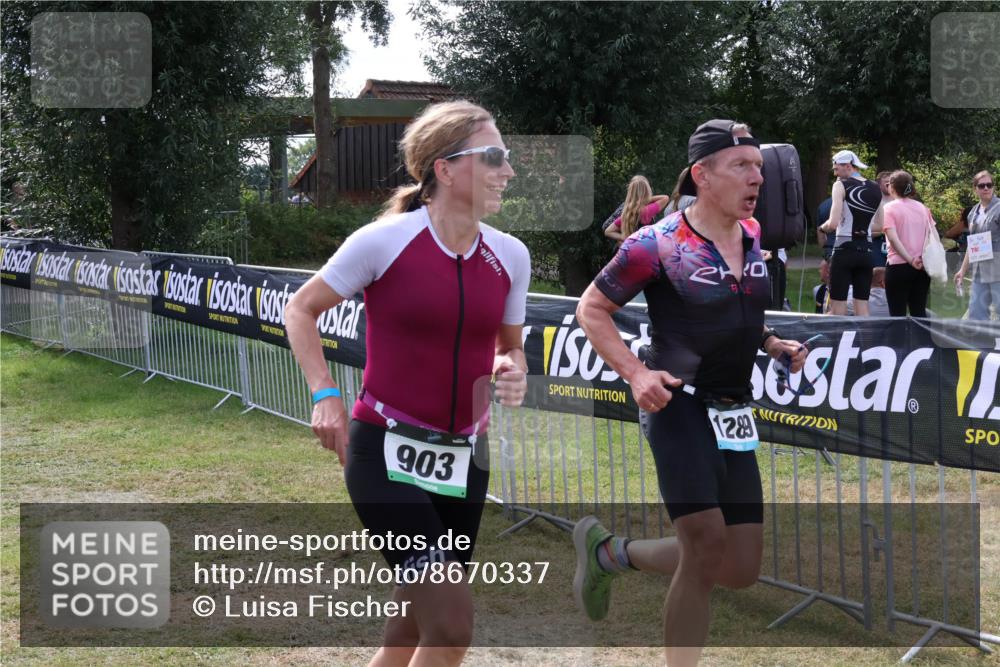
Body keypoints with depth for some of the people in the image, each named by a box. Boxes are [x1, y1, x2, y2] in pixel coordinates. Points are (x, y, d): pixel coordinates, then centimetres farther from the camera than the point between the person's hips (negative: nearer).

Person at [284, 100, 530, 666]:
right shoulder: (384, 240, -11)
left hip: (464, 460, 6)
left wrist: (514, 371, -5)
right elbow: (301, 310, 2)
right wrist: (326, 394, -10)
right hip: (386, 450, -6)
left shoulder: (510, 255, 3)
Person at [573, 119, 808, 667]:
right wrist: (635, 372, -17)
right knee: (707, 550, -17)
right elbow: (591, 308, -4)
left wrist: (772, 344, 7)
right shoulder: (658, 243, -11)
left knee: (741, 571, 6)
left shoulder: (753, 234, 9)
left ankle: (609, 551, 26)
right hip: (679, 406, -7)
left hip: (734, 412, 7)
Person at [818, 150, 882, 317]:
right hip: (866, 251, 5)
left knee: (838, 308, -1)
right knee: (862, 306, 8)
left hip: (845, 250, -5)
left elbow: (833, 223, -15)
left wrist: (823, 227, 5)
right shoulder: (876, 189, 10)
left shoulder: (841, 185, -6)